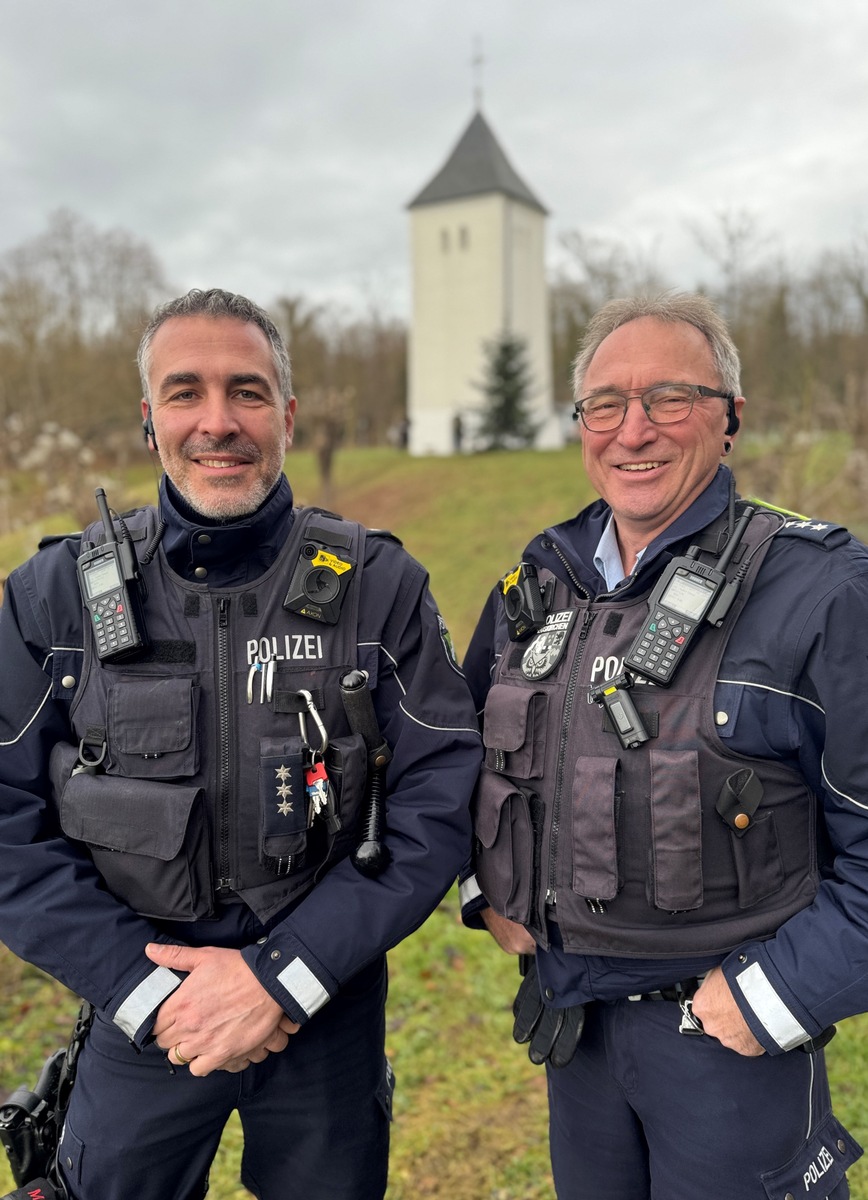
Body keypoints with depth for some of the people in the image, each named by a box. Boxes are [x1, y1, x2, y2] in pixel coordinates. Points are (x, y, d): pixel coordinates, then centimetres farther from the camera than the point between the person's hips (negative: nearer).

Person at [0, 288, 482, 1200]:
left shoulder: (379, 587, -10)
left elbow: (438, 803, -11)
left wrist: (281, 974, -16)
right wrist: (144, 989, -13)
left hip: (330, 1013, 0)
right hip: (139, 1016, 1)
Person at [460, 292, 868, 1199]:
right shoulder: (539, 581, 0)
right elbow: (466, 746, 15)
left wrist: (780, 993, -16)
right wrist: (485, 886, 5)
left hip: (729, 1031, -5)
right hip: (569, 1013, 5)